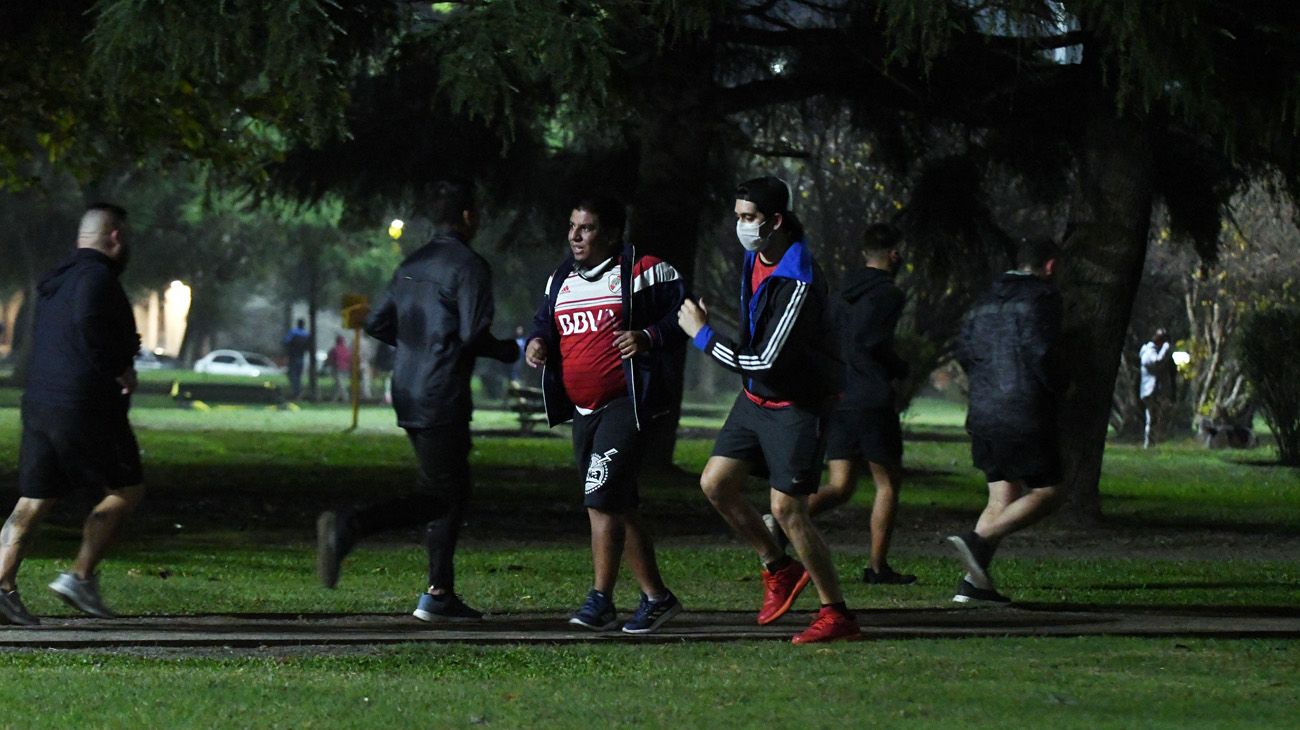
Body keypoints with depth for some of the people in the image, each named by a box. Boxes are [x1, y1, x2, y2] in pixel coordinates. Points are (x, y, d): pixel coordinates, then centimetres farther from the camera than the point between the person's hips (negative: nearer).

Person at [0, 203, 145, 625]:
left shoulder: (55, 283, 21)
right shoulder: (97, 276, -9)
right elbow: (88, 322, -27)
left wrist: (121, 354, 20)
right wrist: (120, 368, -15)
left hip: (39, 402, 8)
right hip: (86, 406, -8)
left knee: (34, 500, 7)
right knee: (126, 491, 4)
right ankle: (81, 576, -3)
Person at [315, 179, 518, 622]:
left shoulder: (412, 265, 14)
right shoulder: (469, 267, -11)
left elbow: (377, 324, 15)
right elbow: (474, 335, -19)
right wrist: (507, 351, 1)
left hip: (408, 391, 9)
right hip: (443, 397, -9)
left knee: (454, 489, 15)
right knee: (440, 495, -5)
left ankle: (440, 597, 14)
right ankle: (349, 526, -23)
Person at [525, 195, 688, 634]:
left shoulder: (641, 272, -7)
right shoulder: (561, 281, 14)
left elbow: (682, 311, -6)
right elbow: (545, 323, 24)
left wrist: (649, 337, -22)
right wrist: (537, 344, 1)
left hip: (625, 404, -8)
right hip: (583, 411, 8)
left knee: (602, 499, -17)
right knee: (619, 507, 12)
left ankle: (600, 600, -14)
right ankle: (656, 597, 21)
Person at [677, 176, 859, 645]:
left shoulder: (799, 284, -27)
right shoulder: (755, 256, 2)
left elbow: (765, 361, -28)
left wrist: (702, 334, -21)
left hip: (796, 406, -9)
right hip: (755, 397, 9)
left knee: (786, 509, -10)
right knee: (716, 483, 1)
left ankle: (837, 614, 1)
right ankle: (779, 569, 18)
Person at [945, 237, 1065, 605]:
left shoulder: (988, 299, 17)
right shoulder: (1042, 296, -5)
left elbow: (964, 349, 12)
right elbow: (1039, 349, -17)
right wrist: (1059, 387, -2)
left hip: (983, 412, 8)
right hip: (1025, 414, -8)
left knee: (1002, 497, 10)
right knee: (1045, 493, 0)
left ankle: (974, 581, -2)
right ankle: (979, 540, -19)